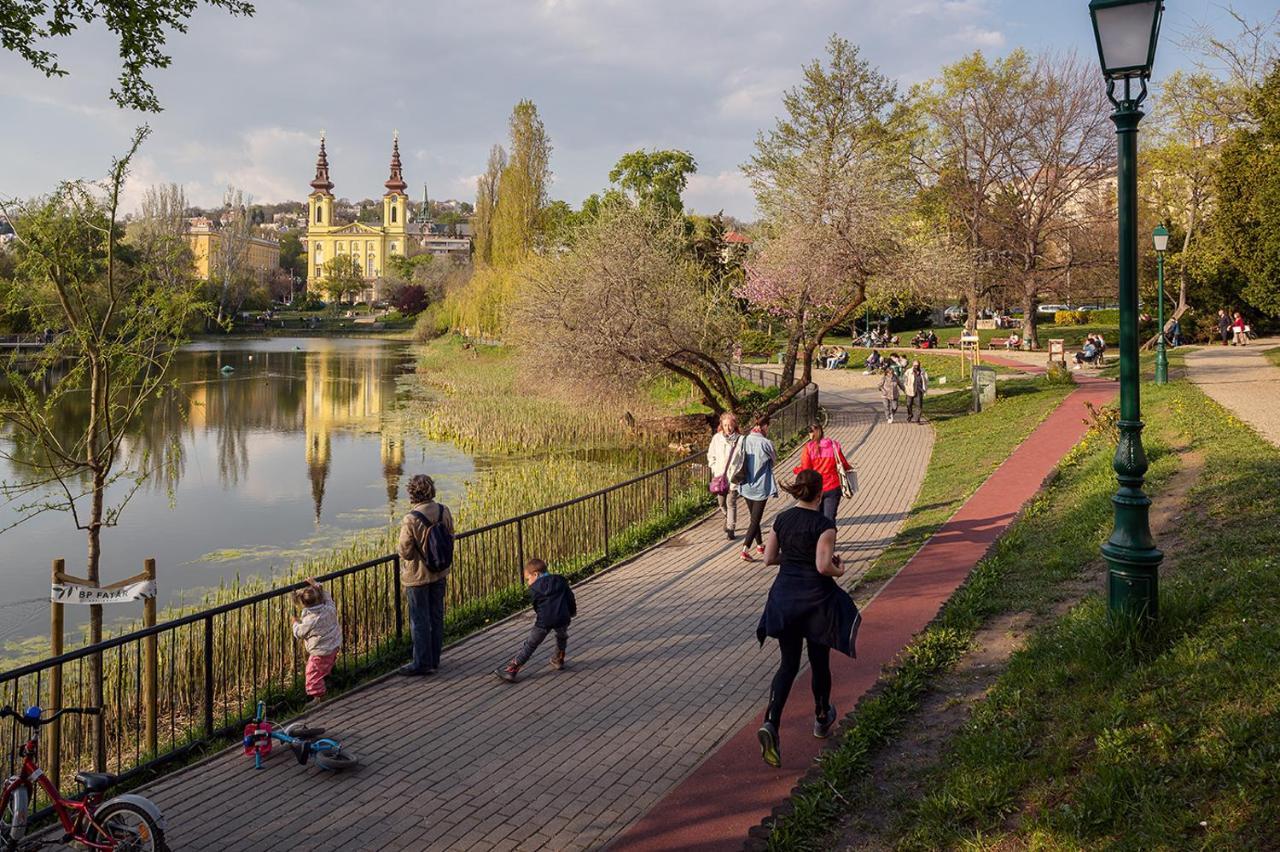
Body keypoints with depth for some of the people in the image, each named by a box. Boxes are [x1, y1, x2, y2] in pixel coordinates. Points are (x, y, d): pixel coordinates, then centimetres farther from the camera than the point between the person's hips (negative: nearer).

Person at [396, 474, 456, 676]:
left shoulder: (411, 519, -26)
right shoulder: (444, 511, -8)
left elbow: (405, 552, -20)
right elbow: (450, 538, 3)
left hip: (417, 575, -6)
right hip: (439, 572, 6)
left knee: (420, 621, 6)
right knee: (436, 616, 17)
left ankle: (422, 663, 15)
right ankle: (434, 659, 28)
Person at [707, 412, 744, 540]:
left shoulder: (740, 440, -8)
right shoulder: (716, 438, 1)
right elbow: (711, 456, 12)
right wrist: (714, 469, 2)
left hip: (733, 478, -4)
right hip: (720, 477, 4)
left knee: (731, 503, -4)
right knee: (721, 502, 14)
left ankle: (731, 529, 4)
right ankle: (728, 518, 44)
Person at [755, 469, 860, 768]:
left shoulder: (782, 519, 2)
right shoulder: (824, 524, -14)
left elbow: (769, 558, 6)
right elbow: (823, 566, -22)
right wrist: (839, 570, -2)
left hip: (784, 597, 4)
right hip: (815, 600, -4)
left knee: (788, 664, 7)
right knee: (819, 662, 17)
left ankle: (770, 723, -12)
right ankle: (822, 718, 36)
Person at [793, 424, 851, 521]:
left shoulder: (808, 447, -6)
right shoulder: (834, 445, -1)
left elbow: (805, 470, -9)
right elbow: (844, 464, 5)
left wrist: (796, 470, 11)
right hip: (833, 487, 0)